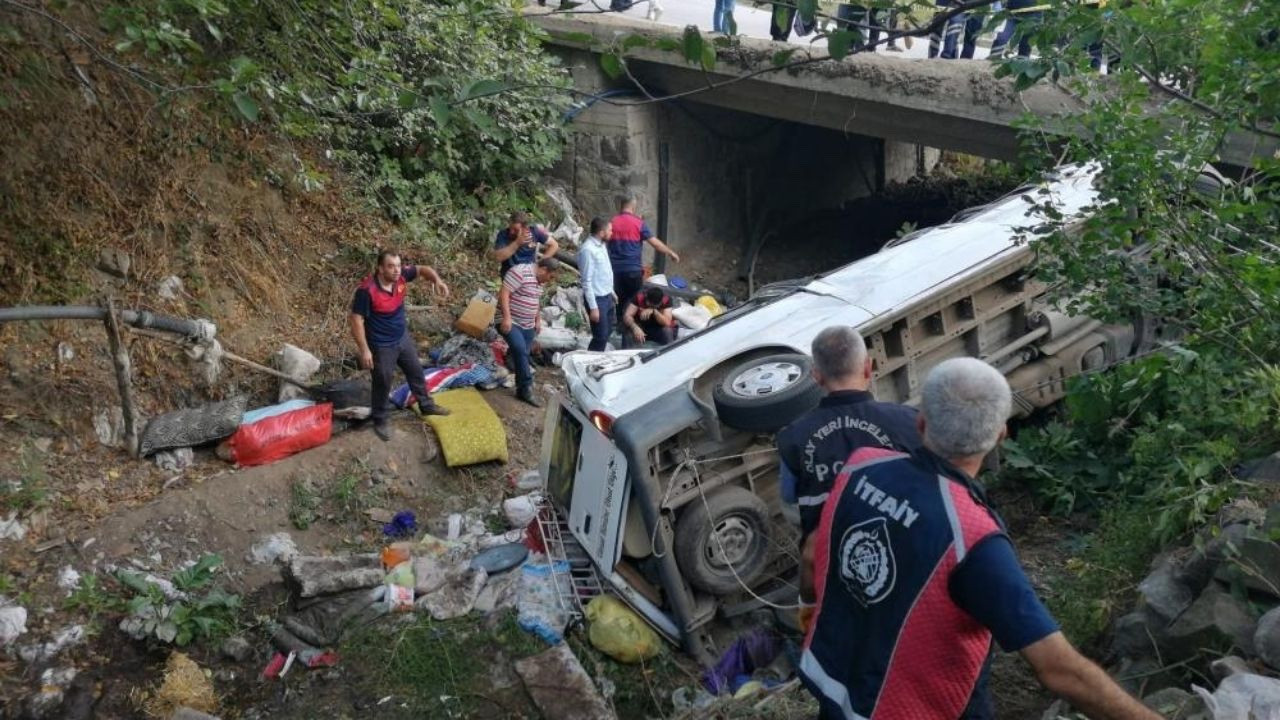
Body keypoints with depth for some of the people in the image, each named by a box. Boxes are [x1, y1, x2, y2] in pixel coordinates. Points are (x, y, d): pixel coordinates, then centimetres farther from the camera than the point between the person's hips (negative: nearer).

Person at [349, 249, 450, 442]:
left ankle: (426, 405, 46)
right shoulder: (367, 290, -30)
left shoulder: (401, 276, -14)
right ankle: (379, 421, 33)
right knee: (383, 384, 10)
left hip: (403, 337, 7)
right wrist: (364, 350, -24)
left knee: (416, 371, 23)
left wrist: (437, 280, -18)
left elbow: (422, 269, 3)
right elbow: (357, 320, -25)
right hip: (382, 346, -7)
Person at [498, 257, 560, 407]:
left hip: (528, 325, 9)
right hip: (510, 322, -8)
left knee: (523, 355, 6)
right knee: (520, 350, -22)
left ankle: (521, 390, 11)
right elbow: (504, 293, -22)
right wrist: (506, 317, -27)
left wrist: (538, 320, 21)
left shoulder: (540, 280, 12)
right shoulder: (520, 272, -17)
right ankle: (527, 388, -18)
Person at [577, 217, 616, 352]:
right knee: (601, 337, -4)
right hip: (597, 299, -9)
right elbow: (587, 281, -22)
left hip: (607, 296, 9)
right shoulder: (588, 250, -22)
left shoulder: (601, 245, 6)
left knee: (608, 332, 19)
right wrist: (593, 307, -22)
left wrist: (611, 292, 22)